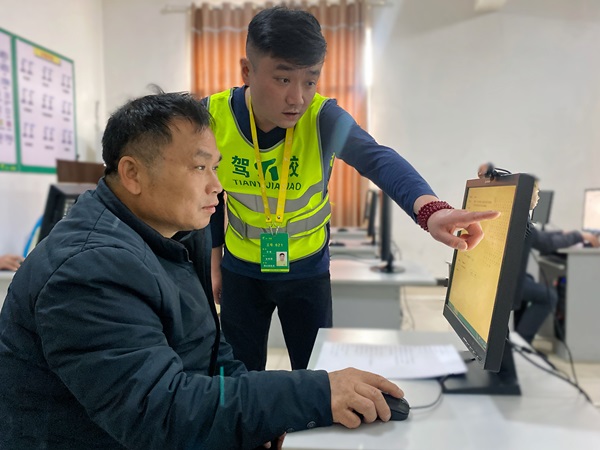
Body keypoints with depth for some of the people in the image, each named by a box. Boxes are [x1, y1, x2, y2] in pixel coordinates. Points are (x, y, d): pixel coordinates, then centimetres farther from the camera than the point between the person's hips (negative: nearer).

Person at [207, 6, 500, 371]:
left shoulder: (323, 118, -23)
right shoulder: (213, 116, -15)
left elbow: (379, 160, -41)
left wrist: (430, 209, -61)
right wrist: (213, 259, 5)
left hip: (308, 270, -1)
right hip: (241, 270, 2)